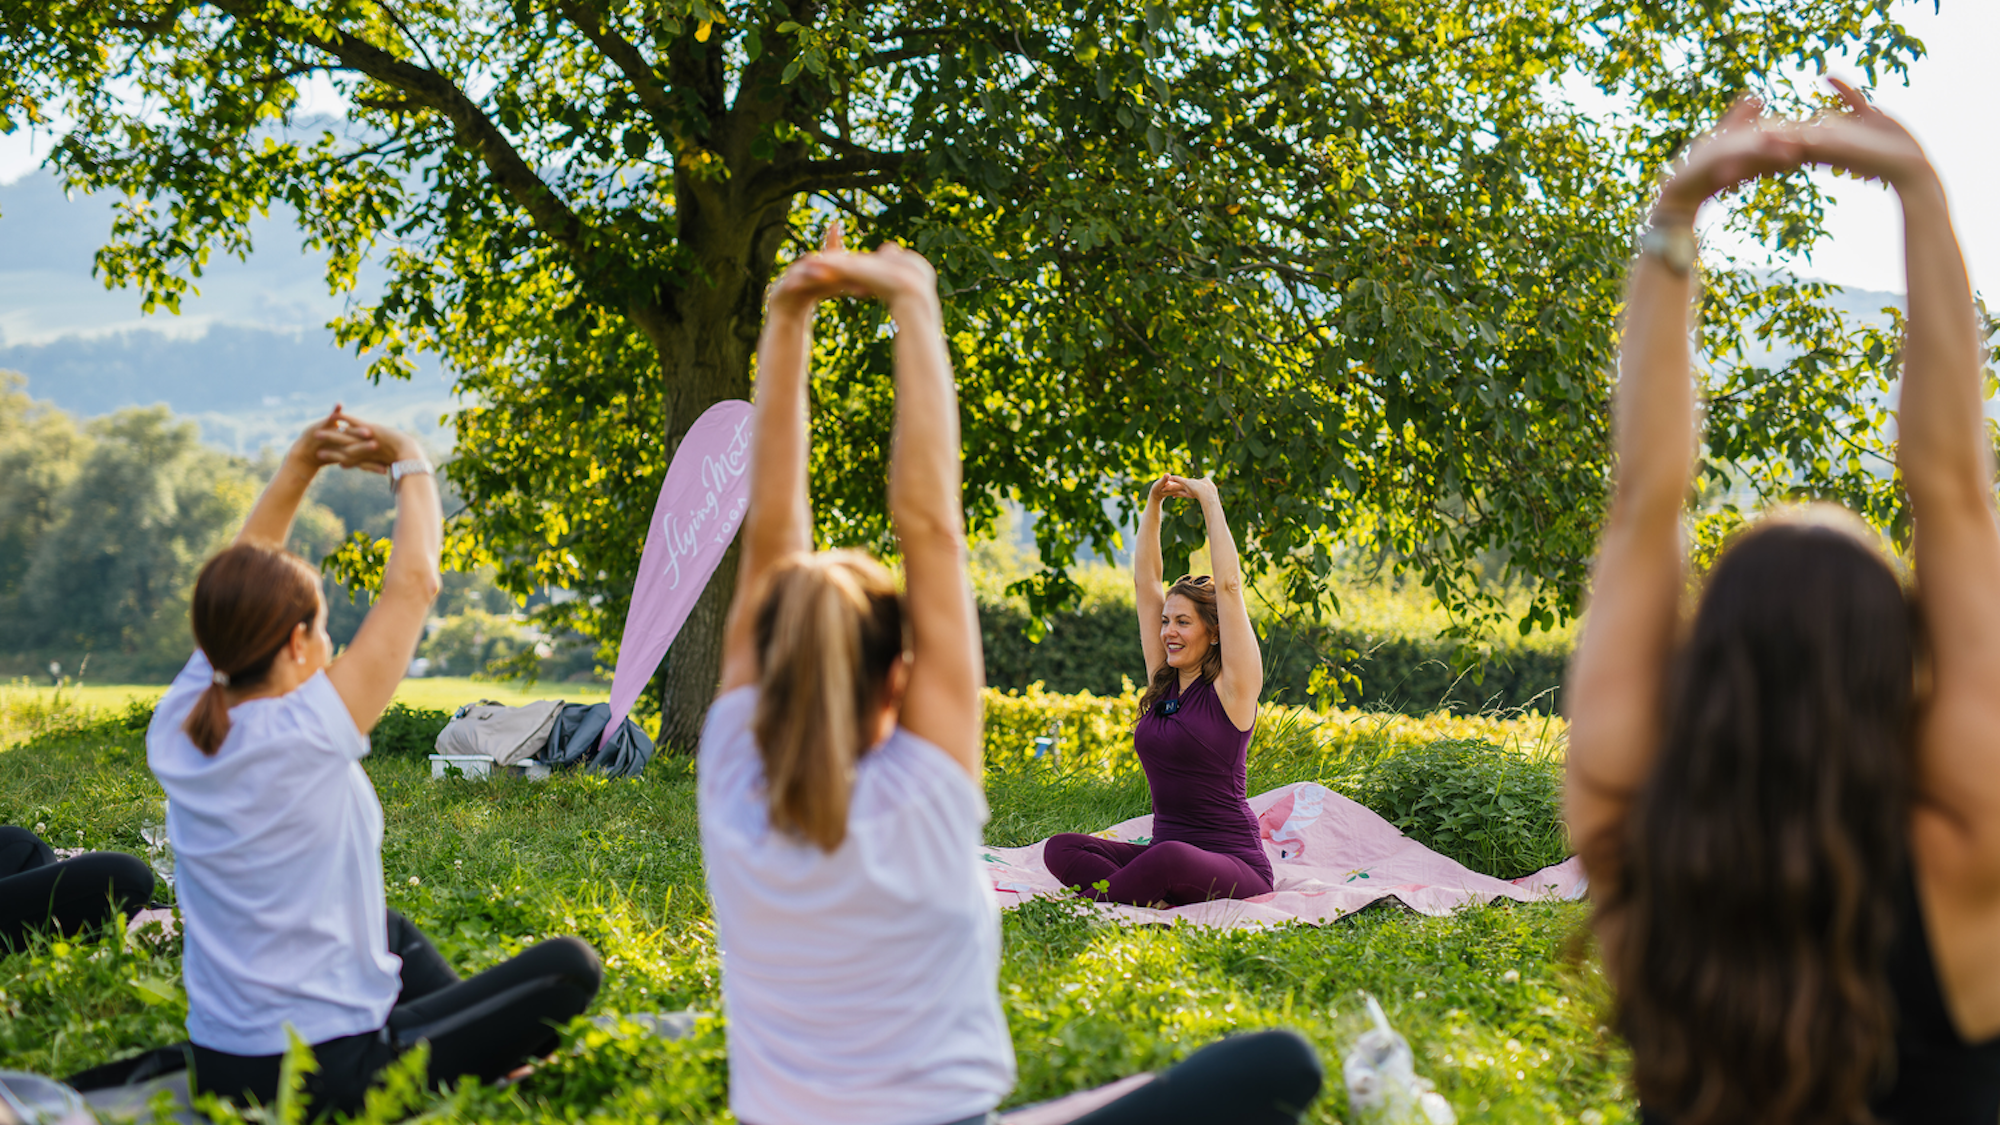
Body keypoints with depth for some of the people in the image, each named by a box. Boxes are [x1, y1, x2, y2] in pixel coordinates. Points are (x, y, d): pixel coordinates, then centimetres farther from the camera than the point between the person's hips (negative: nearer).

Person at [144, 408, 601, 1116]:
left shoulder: (175, 733, -4)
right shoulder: (305, 736, -23)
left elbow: (235, 593, 12)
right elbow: (414, 586, -12)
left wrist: (300, 464, 8)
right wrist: (411, 464, 3)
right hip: (328, 1076, -8)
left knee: (392, 930, 36)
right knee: (570, 966, -2)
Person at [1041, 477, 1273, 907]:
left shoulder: (1232, 688, -6)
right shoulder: (1162, 682, 11)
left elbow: (1229, 585, -13)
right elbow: (1145, 583, 12)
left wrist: (1210, 503, -6)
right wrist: (1152, 505, 7)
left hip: (1234, 866, -7)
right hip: (1166, 852, 7)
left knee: (1170, 857, -40)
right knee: (1061, 848, -17)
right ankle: (1163, 905, -26)